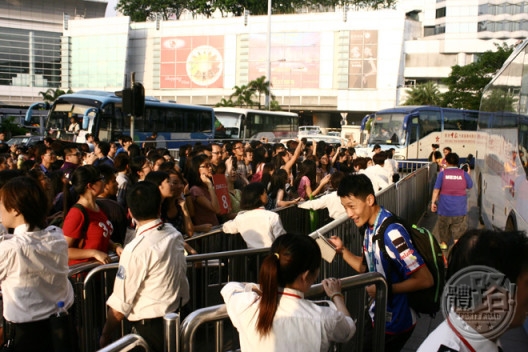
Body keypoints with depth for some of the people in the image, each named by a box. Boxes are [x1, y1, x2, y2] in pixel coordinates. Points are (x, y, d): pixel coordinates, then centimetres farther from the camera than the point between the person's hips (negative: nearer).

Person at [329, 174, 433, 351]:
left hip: (395, 322, -8)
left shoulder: (391, 232, -29)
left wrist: (386, 289, -22)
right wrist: (342, 250, -5)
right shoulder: (370, 227, -1)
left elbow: (425, 280, -28)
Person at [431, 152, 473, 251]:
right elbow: (470, 186, 10)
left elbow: (436, 189, -10)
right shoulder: (464, 174, -6)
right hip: (460, 208, 0)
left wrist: (433, 202, -1)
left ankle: (443, 243, 34)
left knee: (443, 225, 20)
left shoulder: (442, 174, -8)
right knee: (459, 229, 7)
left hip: (445, 207, 1)